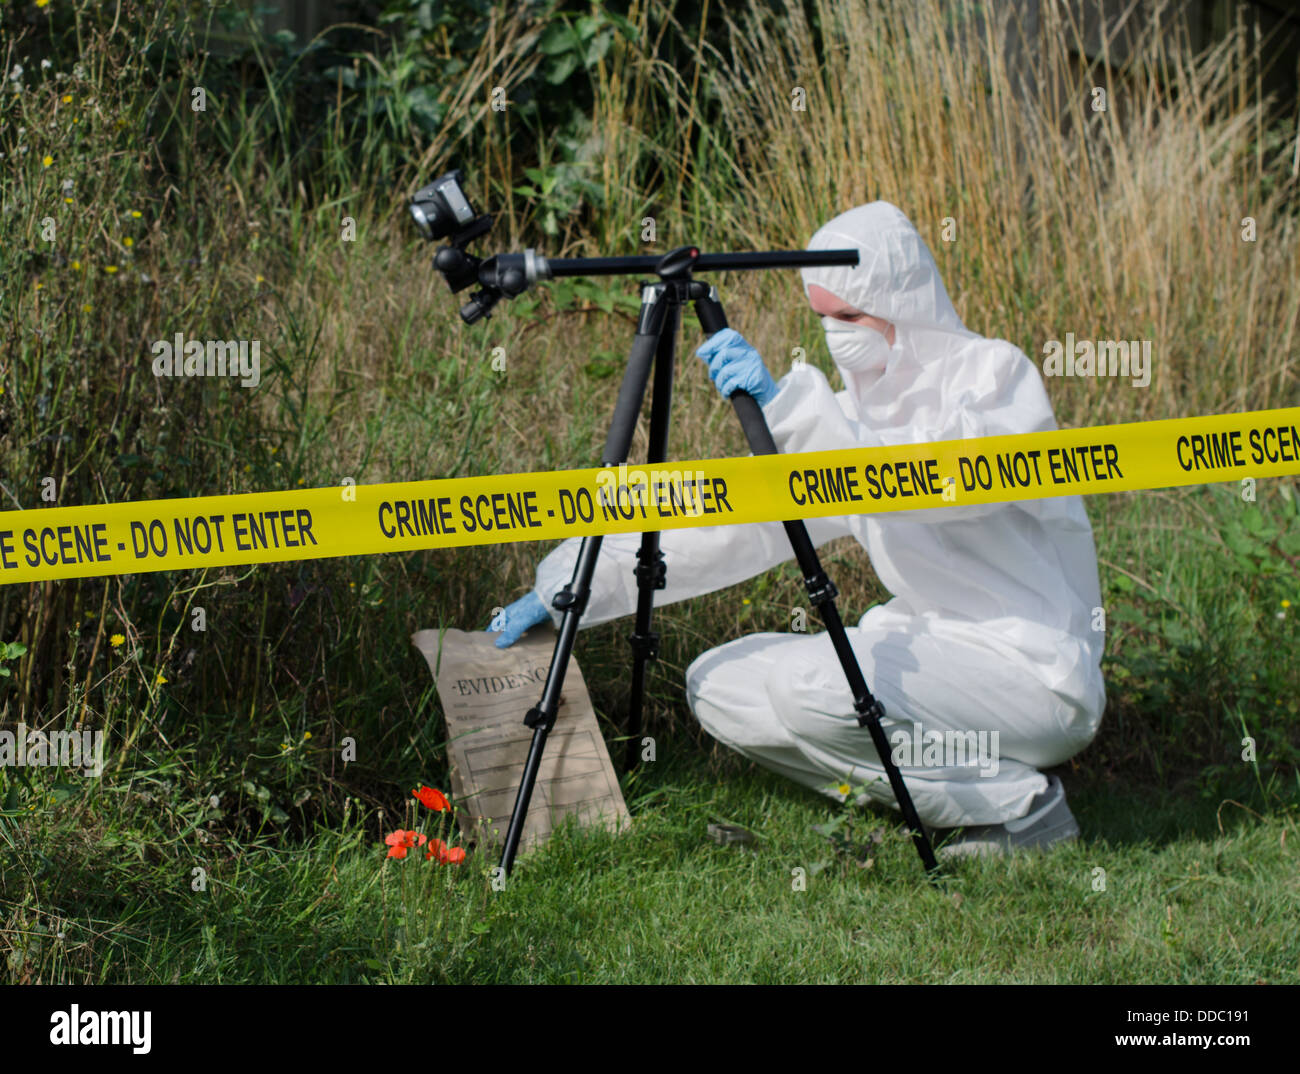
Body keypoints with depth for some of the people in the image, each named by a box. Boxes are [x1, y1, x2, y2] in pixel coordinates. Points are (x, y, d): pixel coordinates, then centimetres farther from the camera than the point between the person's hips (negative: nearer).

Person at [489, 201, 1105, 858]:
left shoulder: (994, 375, -12)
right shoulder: (854, 414, 9)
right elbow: (735, 522, 7)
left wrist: (787, 402, -38)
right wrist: (576, 582, -1)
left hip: (1035, 675, -8)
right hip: (927, 648, 8)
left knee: (811, 687, -28)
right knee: (719, 686, -1)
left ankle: (1020, 804, -11)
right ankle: (930, 786, 4)